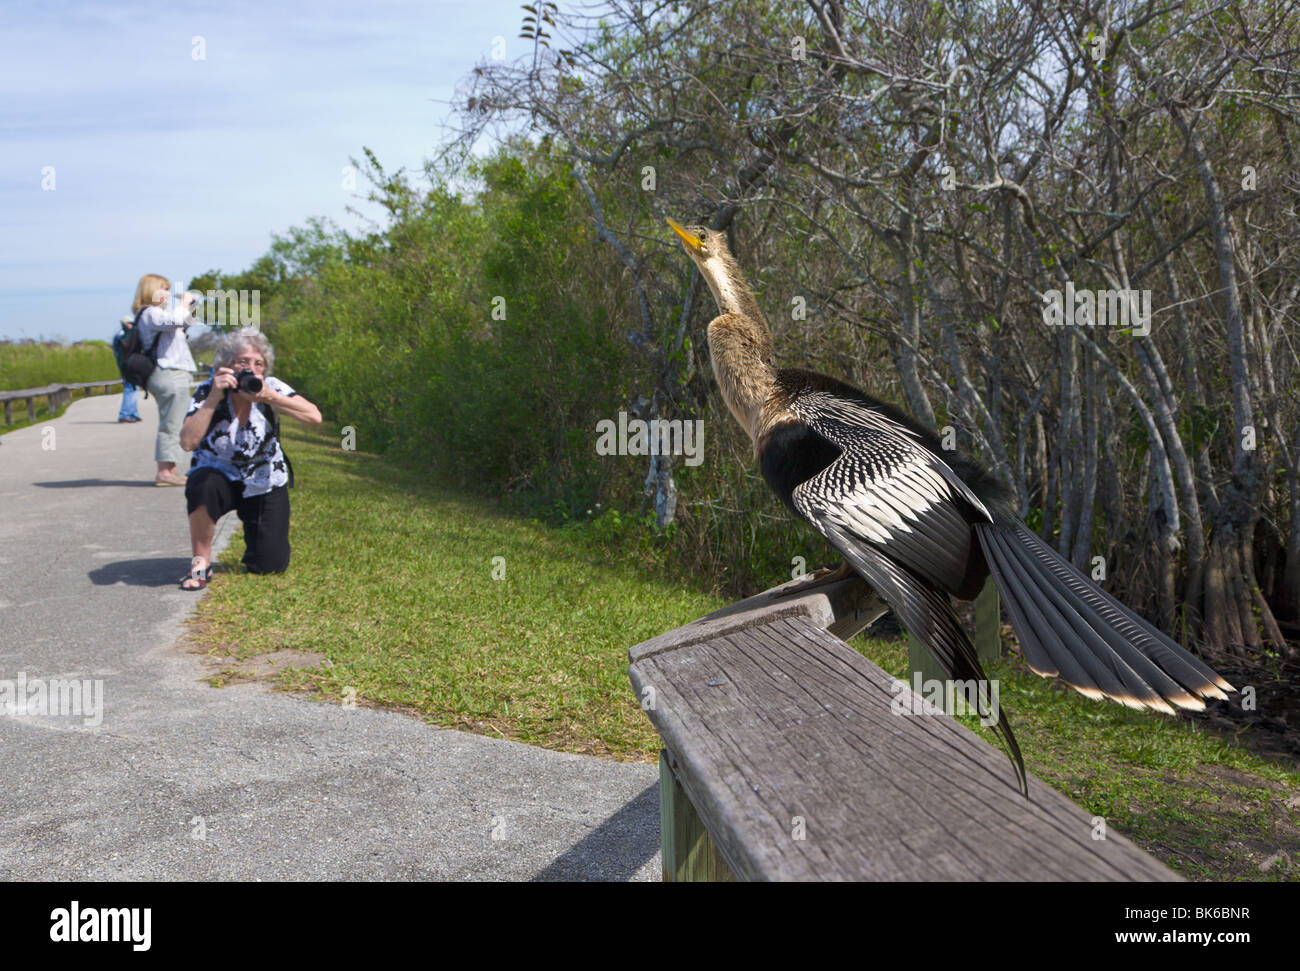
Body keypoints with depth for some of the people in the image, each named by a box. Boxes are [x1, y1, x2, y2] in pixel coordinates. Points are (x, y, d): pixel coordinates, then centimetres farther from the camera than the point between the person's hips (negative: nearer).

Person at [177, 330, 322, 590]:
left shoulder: (270, 388, -13)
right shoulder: (207, 391, -15)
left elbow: (314, 417, -27)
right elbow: (188, 442, -29)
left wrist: (270, 397, -34)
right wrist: (213, 398, -34)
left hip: (265, 483, 1)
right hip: (219, 474, -1)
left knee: (271, 566, -7)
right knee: (202, 485, -39)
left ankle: (256, 533, 30)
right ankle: (200, 562, -18)